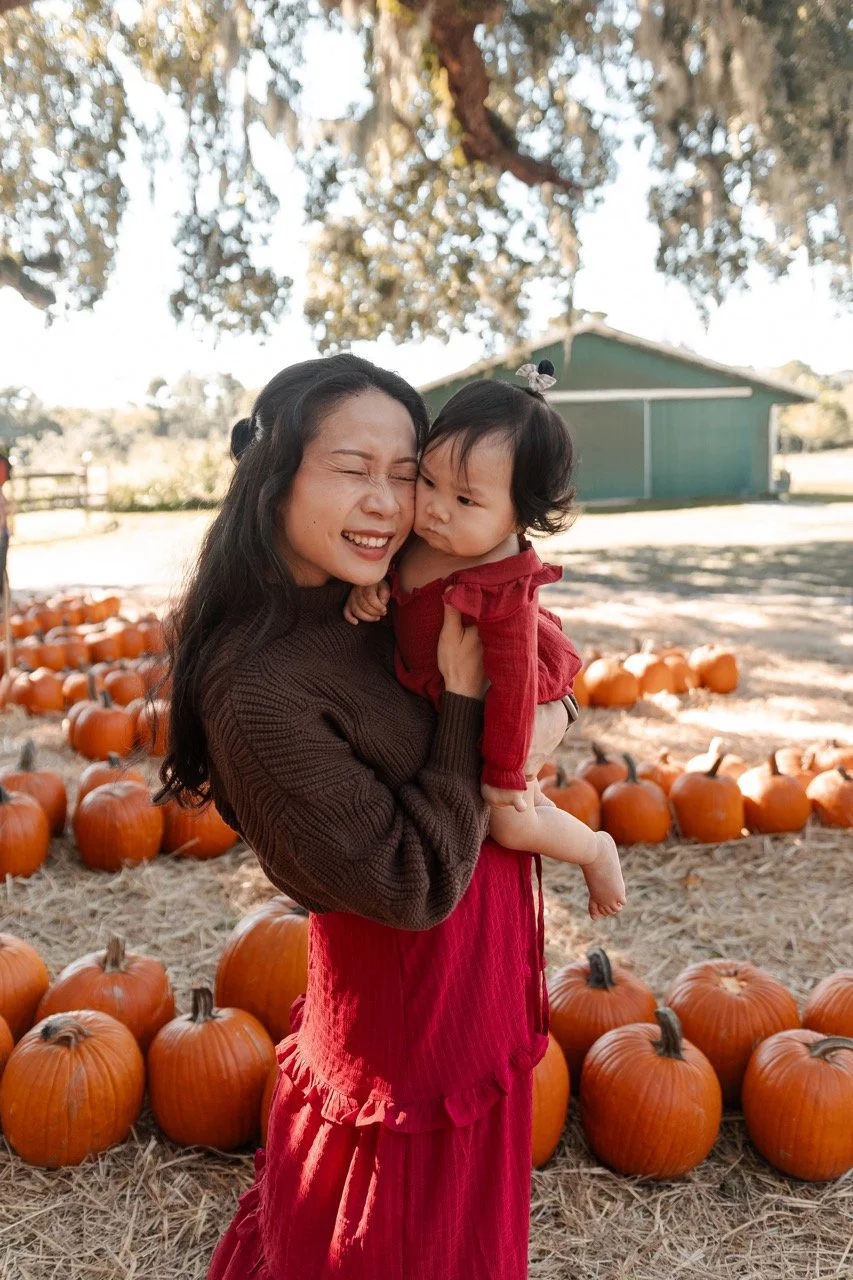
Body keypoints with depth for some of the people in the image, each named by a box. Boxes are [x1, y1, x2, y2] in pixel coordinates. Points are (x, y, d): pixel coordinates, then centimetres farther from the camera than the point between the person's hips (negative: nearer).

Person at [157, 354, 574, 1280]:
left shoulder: (369, 602, -5)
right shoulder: (258, 690, -30)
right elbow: (414, 887, -27)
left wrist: (550, 710, -14)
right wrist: (468, 701, -24)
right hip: (412, 1002, -8)